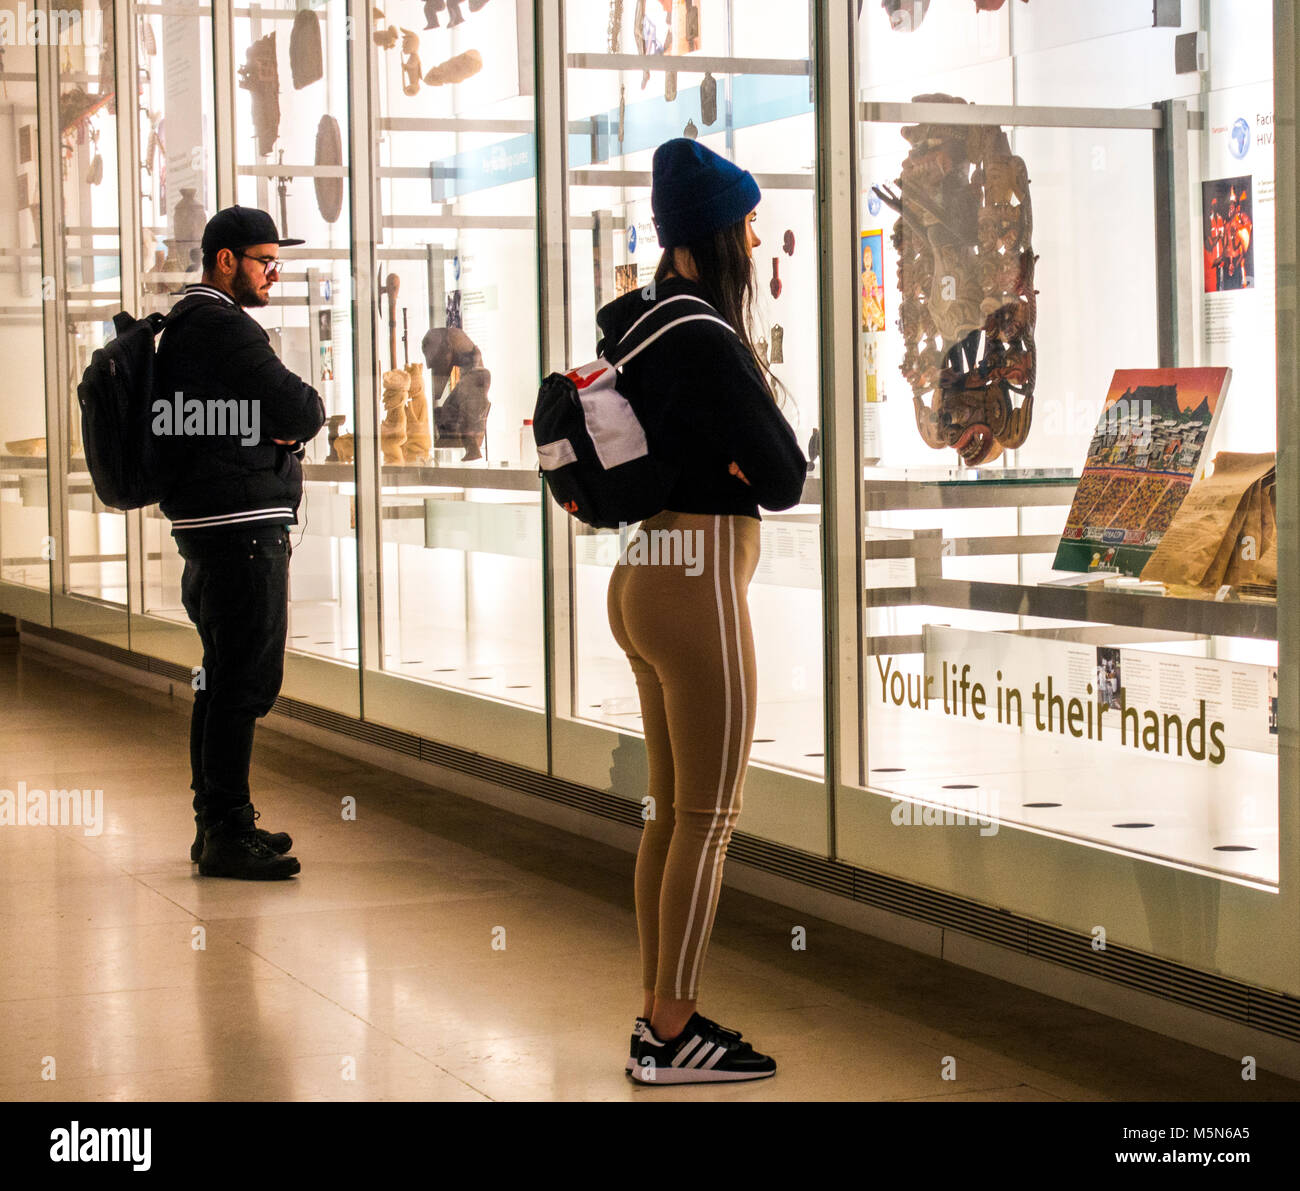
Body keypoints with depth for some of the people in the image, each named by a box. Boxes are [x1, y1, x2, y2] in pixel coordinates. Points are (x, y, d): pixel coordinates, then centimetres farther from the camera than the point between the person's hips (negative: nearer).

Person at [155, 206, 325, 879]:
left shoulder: (182, 325, 19)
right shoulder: (224, 327, -14)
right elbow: (301, 412, -19)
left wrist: (280, 426, 0)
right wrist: (302, 414, 2)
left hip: (204, 522, 11)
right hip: (244, 523, -11)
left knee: (222, 675, 16)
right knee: (244, 679, -9)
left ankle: (216, 822, 23)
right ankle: (227, 835, -8)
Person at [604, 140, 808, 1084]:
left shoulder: (634, 324, 9)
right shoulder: (707, 344, -18)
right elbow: (786, 475, -15)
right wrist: (738, 467, 3)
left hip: (643, 579, 10)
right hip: (701, 589, -10)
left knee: (672, 811, 15)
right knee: (709, 819, -2)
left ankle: (658, 1015, 22)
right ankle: (674, 1034, 3)